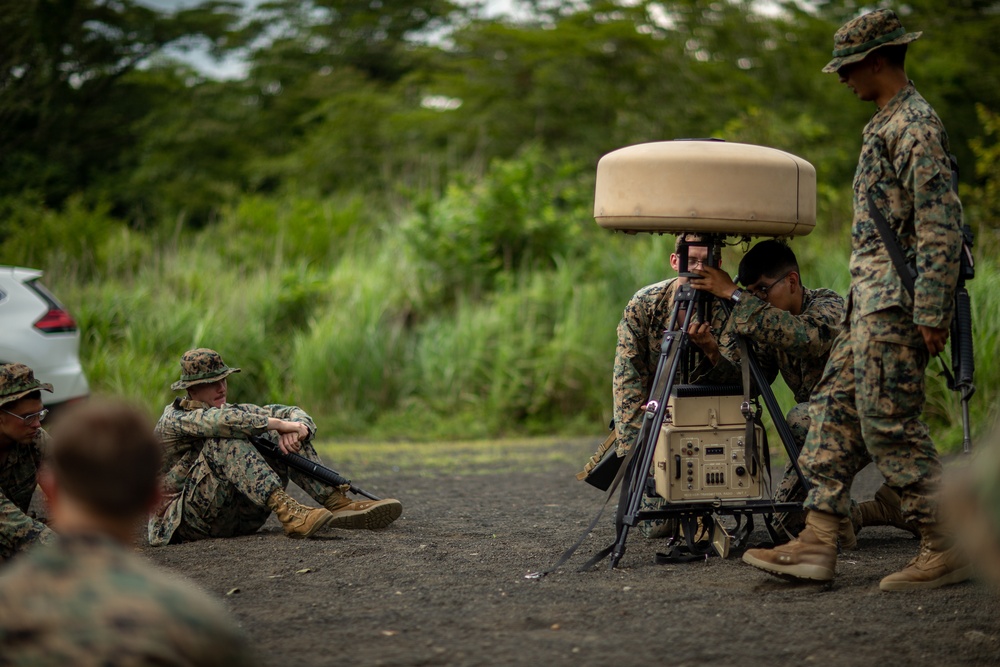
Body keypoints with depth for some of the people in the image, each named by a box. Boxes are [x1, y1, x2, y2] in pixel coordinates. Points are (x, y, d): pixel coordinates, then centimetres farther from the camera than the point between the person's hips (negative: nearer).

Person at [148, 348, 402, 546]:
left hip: (239, 516, 6)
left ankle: (338, 504, -20)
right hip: (187, 520, -6)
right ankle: (288, 513, -42)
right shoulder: (173, 421, -8)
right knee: (225, 440, -28)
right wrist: (280, 424, -29)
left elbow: (293, 414, 3)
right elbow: (221, 420, -29)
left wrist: (297, 429, -21)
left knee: (283, 437, -6)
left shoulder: (235, 411, 13)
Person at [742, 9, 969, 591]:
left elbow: (940, 225, -19)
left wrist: (933, 314, -22)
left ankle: (949, 548, -2)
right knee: (836, 407, 8)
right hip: (873, 299, 10)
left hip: (897, 301, -10)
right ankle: (818, 543, 9)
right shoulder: (887, 124, 19)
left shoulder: (917, 125, -13)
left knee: (889, 420, -9)